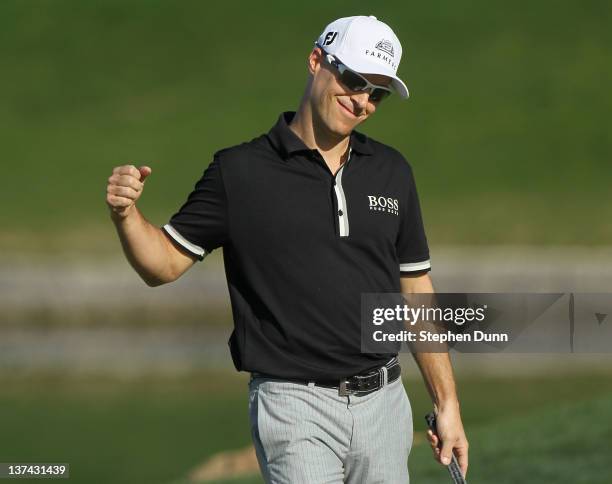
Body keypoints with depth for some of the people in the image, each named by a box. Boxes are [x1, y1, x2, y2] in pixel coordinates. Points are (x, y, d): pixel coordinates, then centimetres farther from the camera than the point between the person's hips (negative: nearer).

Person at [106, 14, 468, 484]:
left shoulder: (392, 172, 10)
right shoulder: (240, 171, -1)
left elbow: (416, 289, 14)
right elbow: (164, 263, 3)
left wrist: (447, 402, 11)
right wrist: (126, 213, -18)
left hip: (384, 403, 5)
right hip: (296, 404, -4)